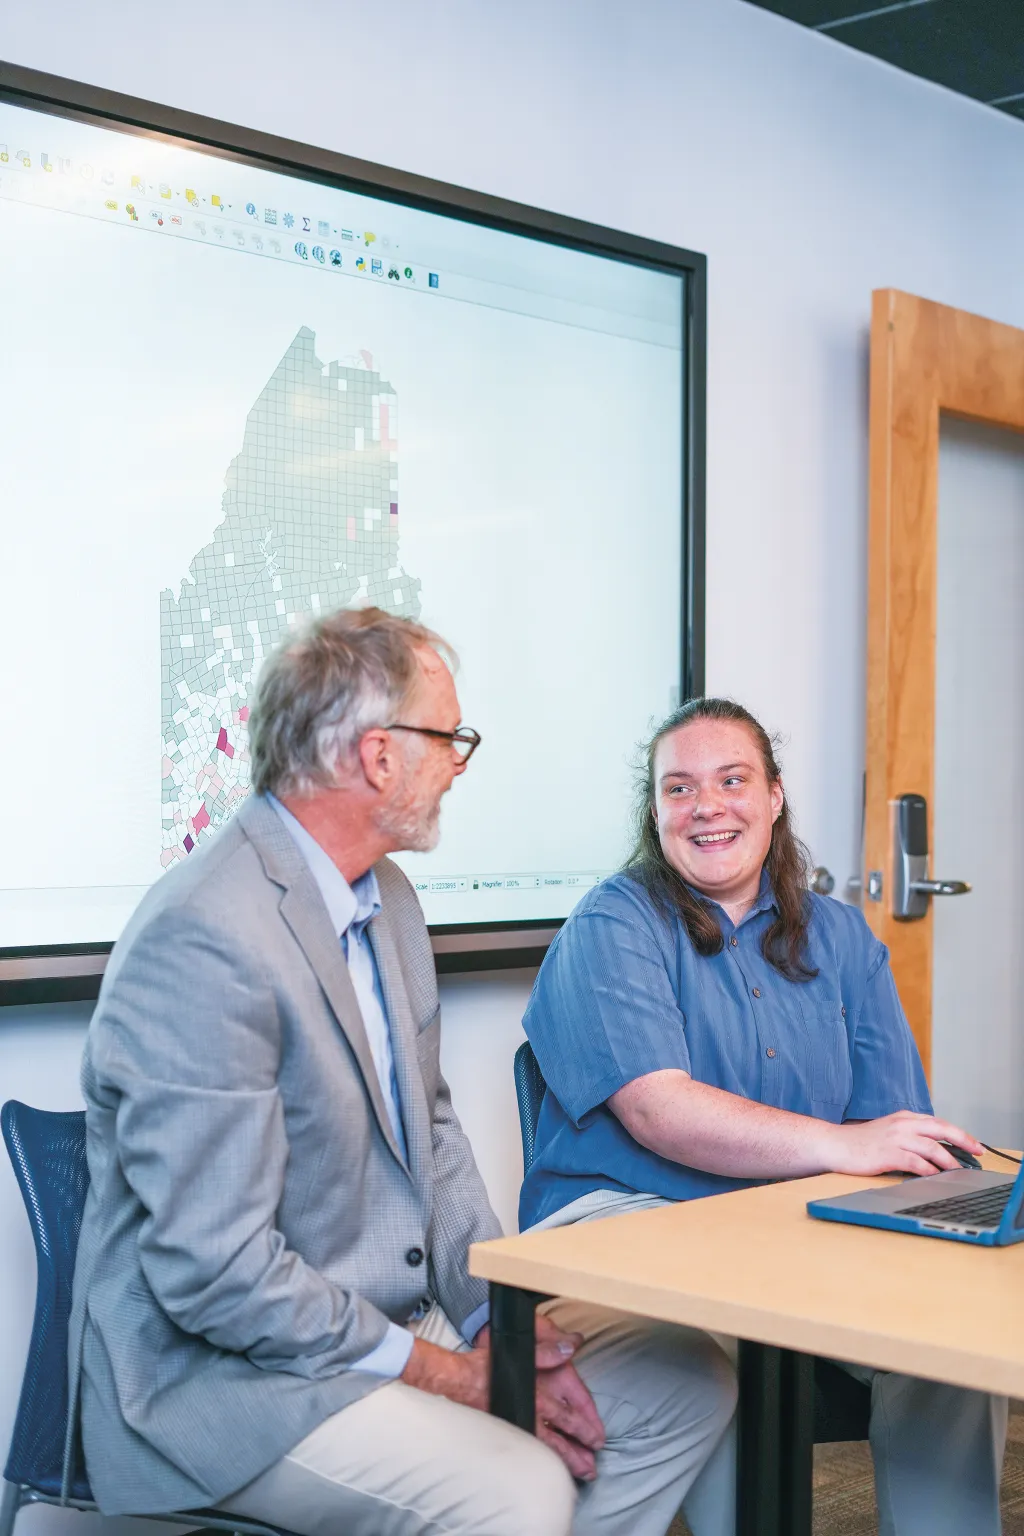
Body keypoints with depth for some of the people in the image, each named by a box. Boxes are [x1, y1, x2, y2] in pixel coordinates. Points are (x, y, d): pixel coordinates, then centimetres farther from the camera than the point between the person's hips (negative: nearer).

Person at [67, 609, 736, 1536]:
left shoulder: (387, 899, 8)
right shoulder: (202, 942, -24)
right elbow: (216, 1274, -25)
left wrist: (499, 1318, 0)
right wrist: (442, 1375, -18)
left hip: (408, 1315, 9)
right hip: (220, 1373, -9)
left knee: (688, 1384, 3)